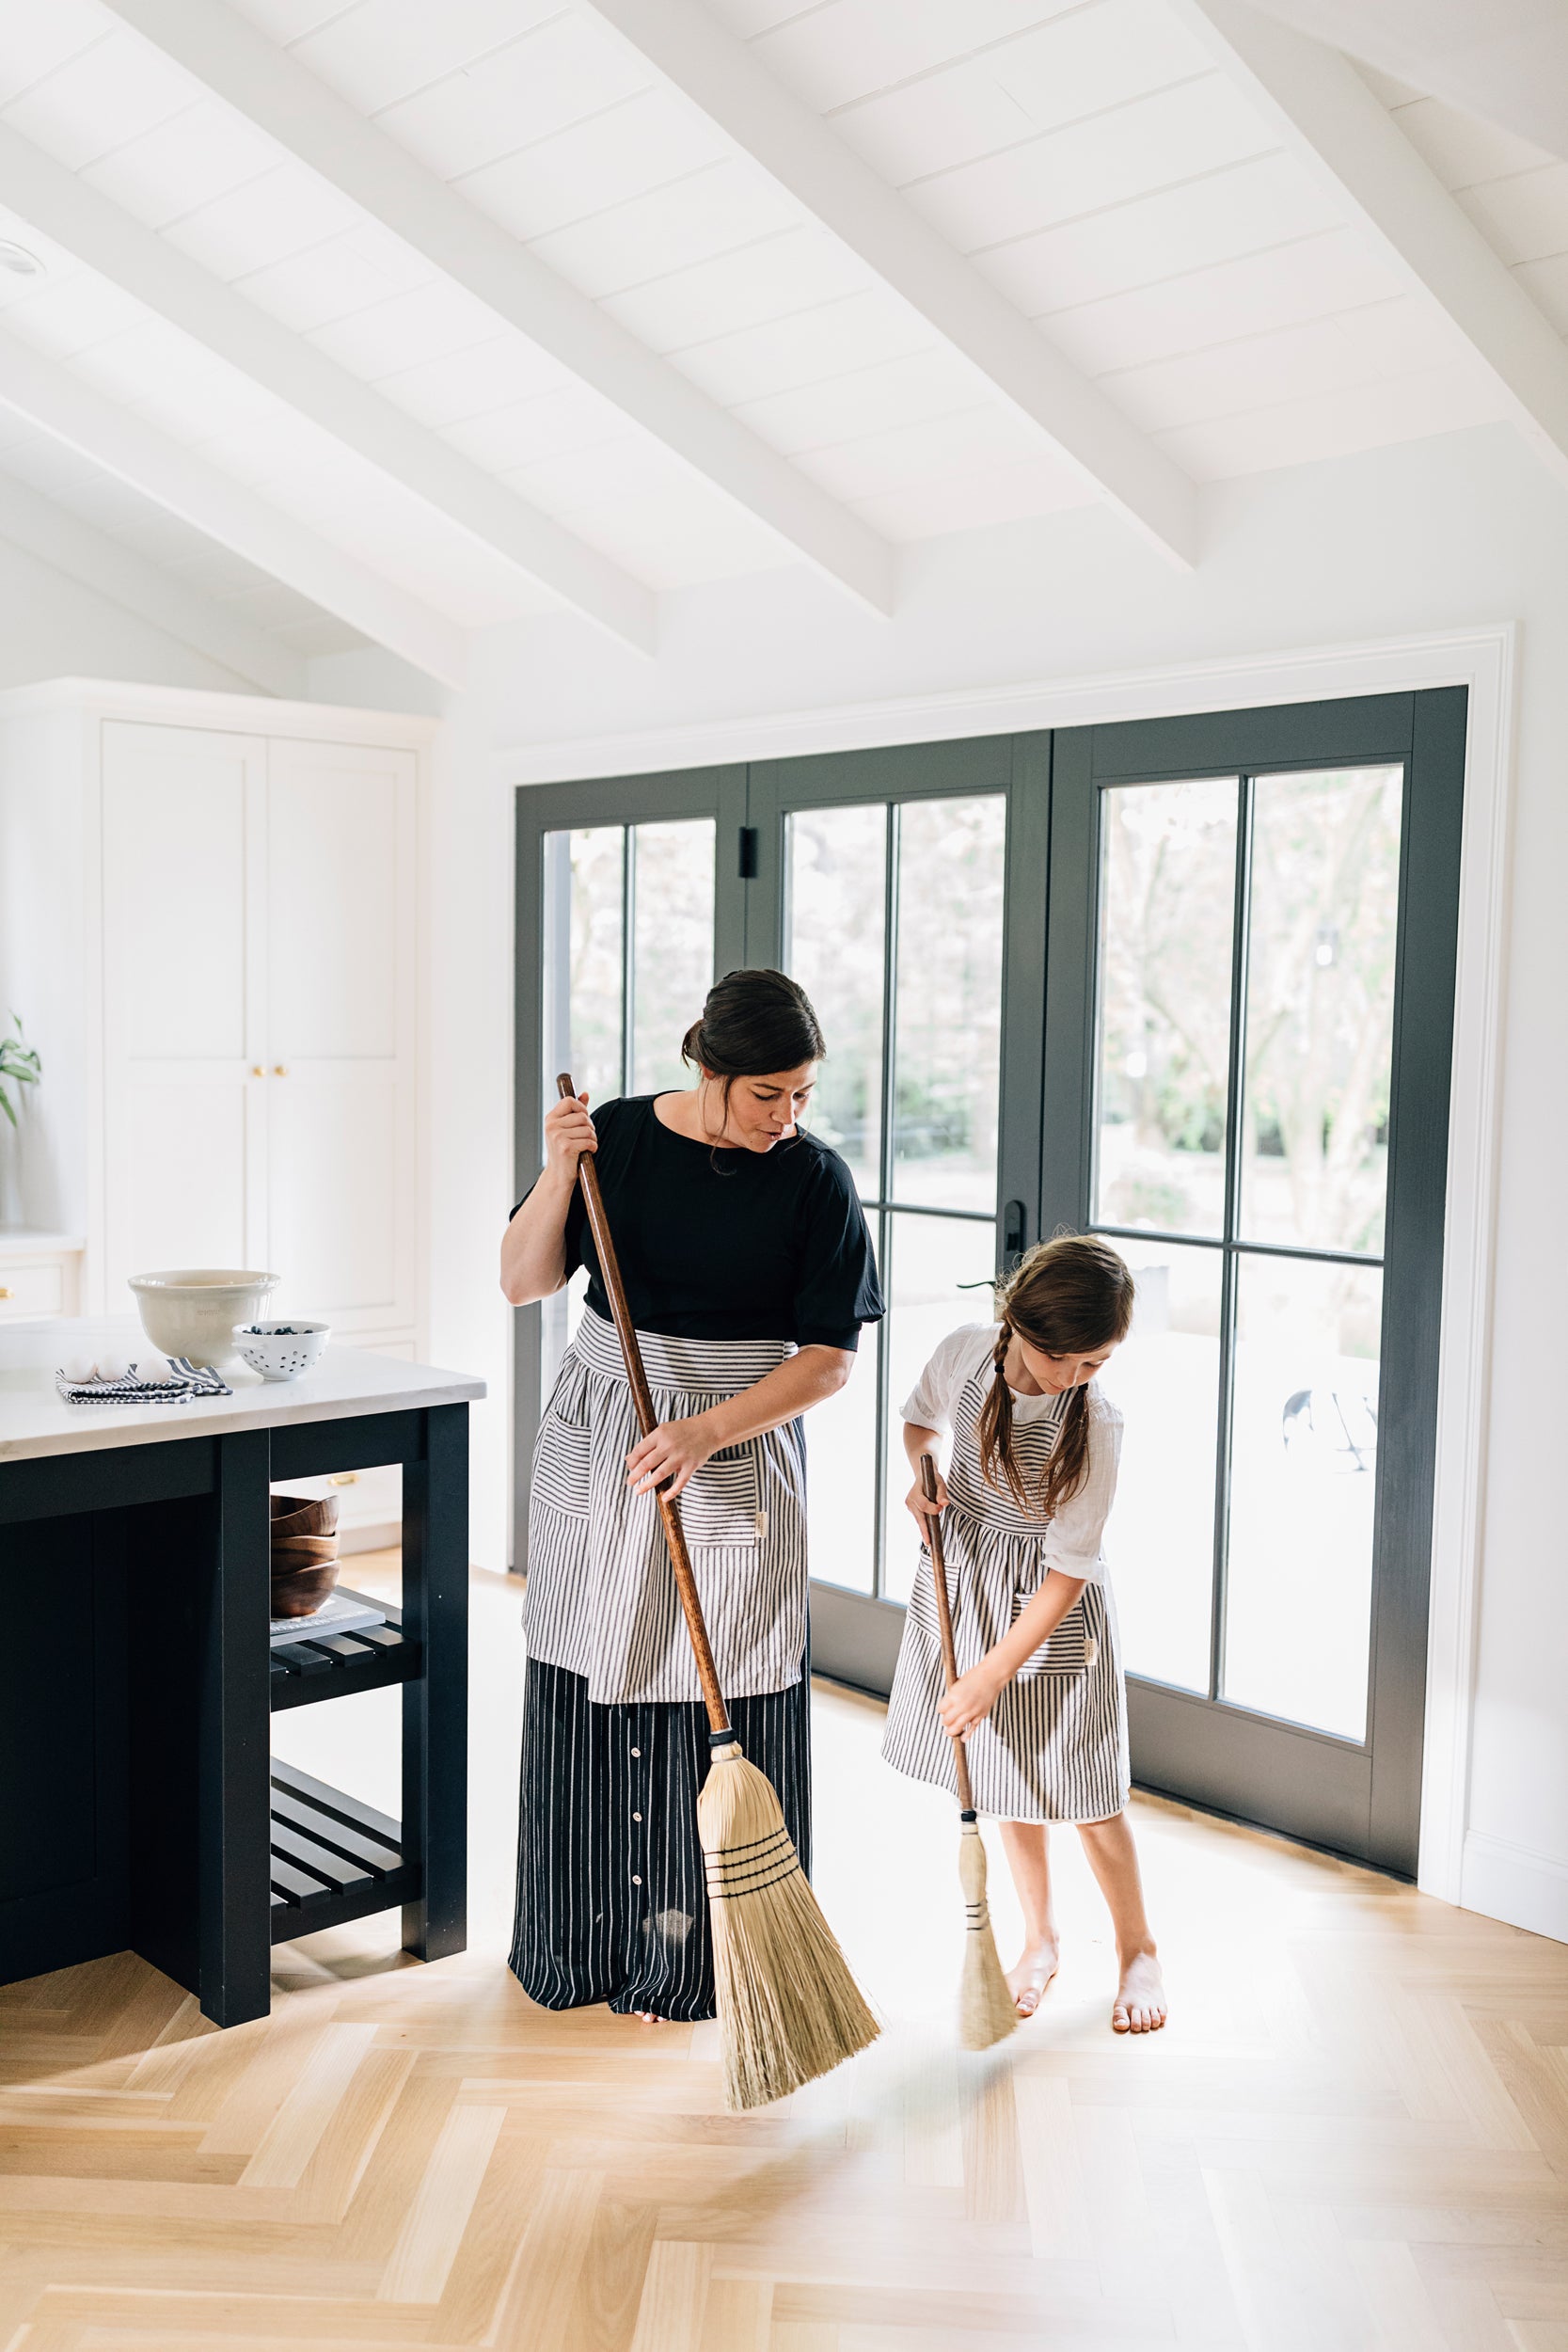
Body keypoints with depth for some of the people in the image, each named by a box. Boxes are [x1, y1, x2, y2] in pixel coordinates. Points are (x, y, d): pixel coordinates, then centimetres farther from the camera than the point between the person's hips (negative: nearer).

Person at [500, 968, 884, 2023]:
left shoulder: (815, 1178, -9)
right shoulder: (618, 1136, -3)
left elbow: (830, 1355, -10)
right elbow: (523, 1281, -1)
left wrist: (707, 1431, -21)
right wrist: (560, 1173, -17)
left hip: (739, 1461, -2)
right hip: (597, 1444, 2)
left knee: (727, 1703, 2)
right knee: (588, 1693, 10)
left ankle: (712, 1957, 21)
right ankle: (582, 1944, 29)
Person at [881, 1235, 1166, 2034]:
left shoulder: (1095, 1424, -26)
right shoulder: (966, 1350, -16)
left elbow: (1067, 1572, -22)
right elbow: (920, 1416, 9)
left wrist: (993, 1673, -21)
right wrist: (920, 1473, -13)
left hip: (1049, 1605, -4)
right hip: (965, 1572, 4)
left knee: (1079, 1785, 1)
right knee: (1009, 1770, 14)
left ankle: (1137, 1949, 24)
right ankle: (1039, 1939, 33)